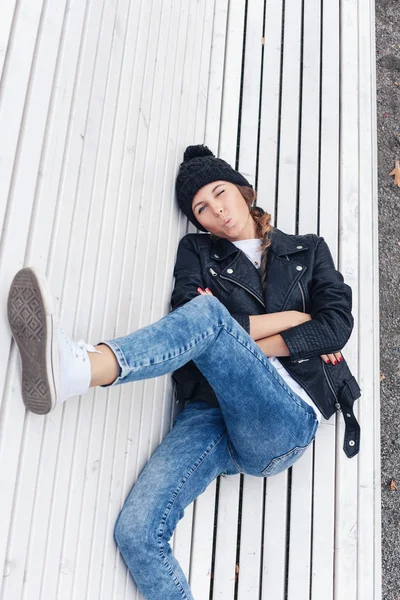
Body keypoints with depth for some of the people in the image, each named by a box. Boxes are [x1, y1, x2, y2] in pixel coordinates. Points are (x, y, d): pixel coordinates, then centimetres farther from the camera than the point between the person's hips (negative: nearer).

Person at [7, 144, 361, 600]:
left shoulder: (308, 251, 20)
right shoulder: (197, 251, 20)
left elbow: (339, 324, 4)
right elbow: (187, 317, -1)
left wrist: (243, 347, -7)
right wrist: (294, 317, 2)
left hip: (285, 422, -1)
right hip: (209, 415, 2)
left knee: (208, 314, -28)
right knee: (135, 531, -22)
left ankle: (78, 370, -44)